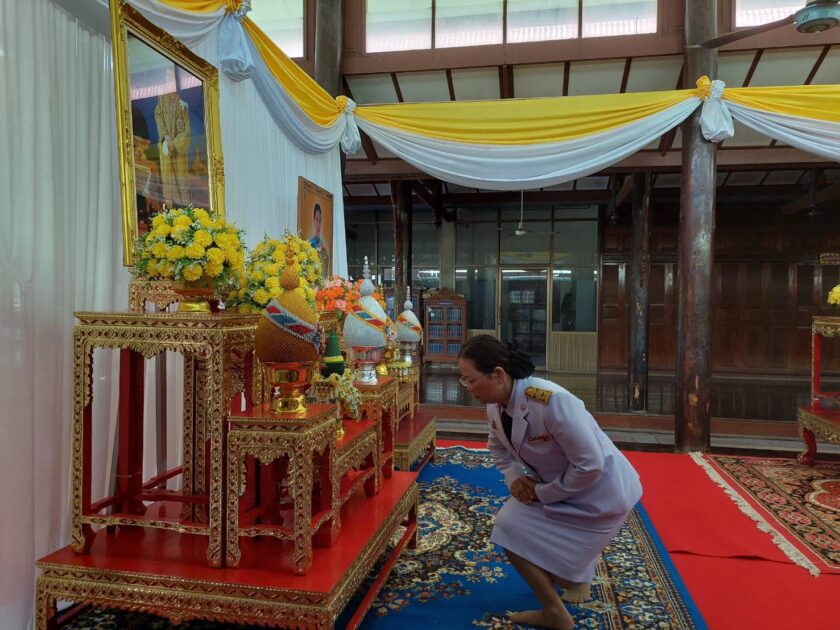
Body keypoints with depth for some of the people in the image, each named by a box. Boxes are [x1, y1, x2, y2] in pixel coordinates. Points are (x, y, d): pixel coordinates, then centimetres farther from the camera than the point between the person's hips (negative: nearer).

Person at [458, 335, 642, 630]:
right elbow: (497, 445, 12)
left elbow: (590, 466, -30)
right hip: (560, 488, 8)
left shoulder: (551, 401, -35)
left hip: (601, 492, -8)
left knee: (513, 531, -10)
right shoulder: (495, 406, -9)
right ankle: (577, 576, 42)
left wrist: (543, 493, -19)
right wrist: (514, 476, -7)